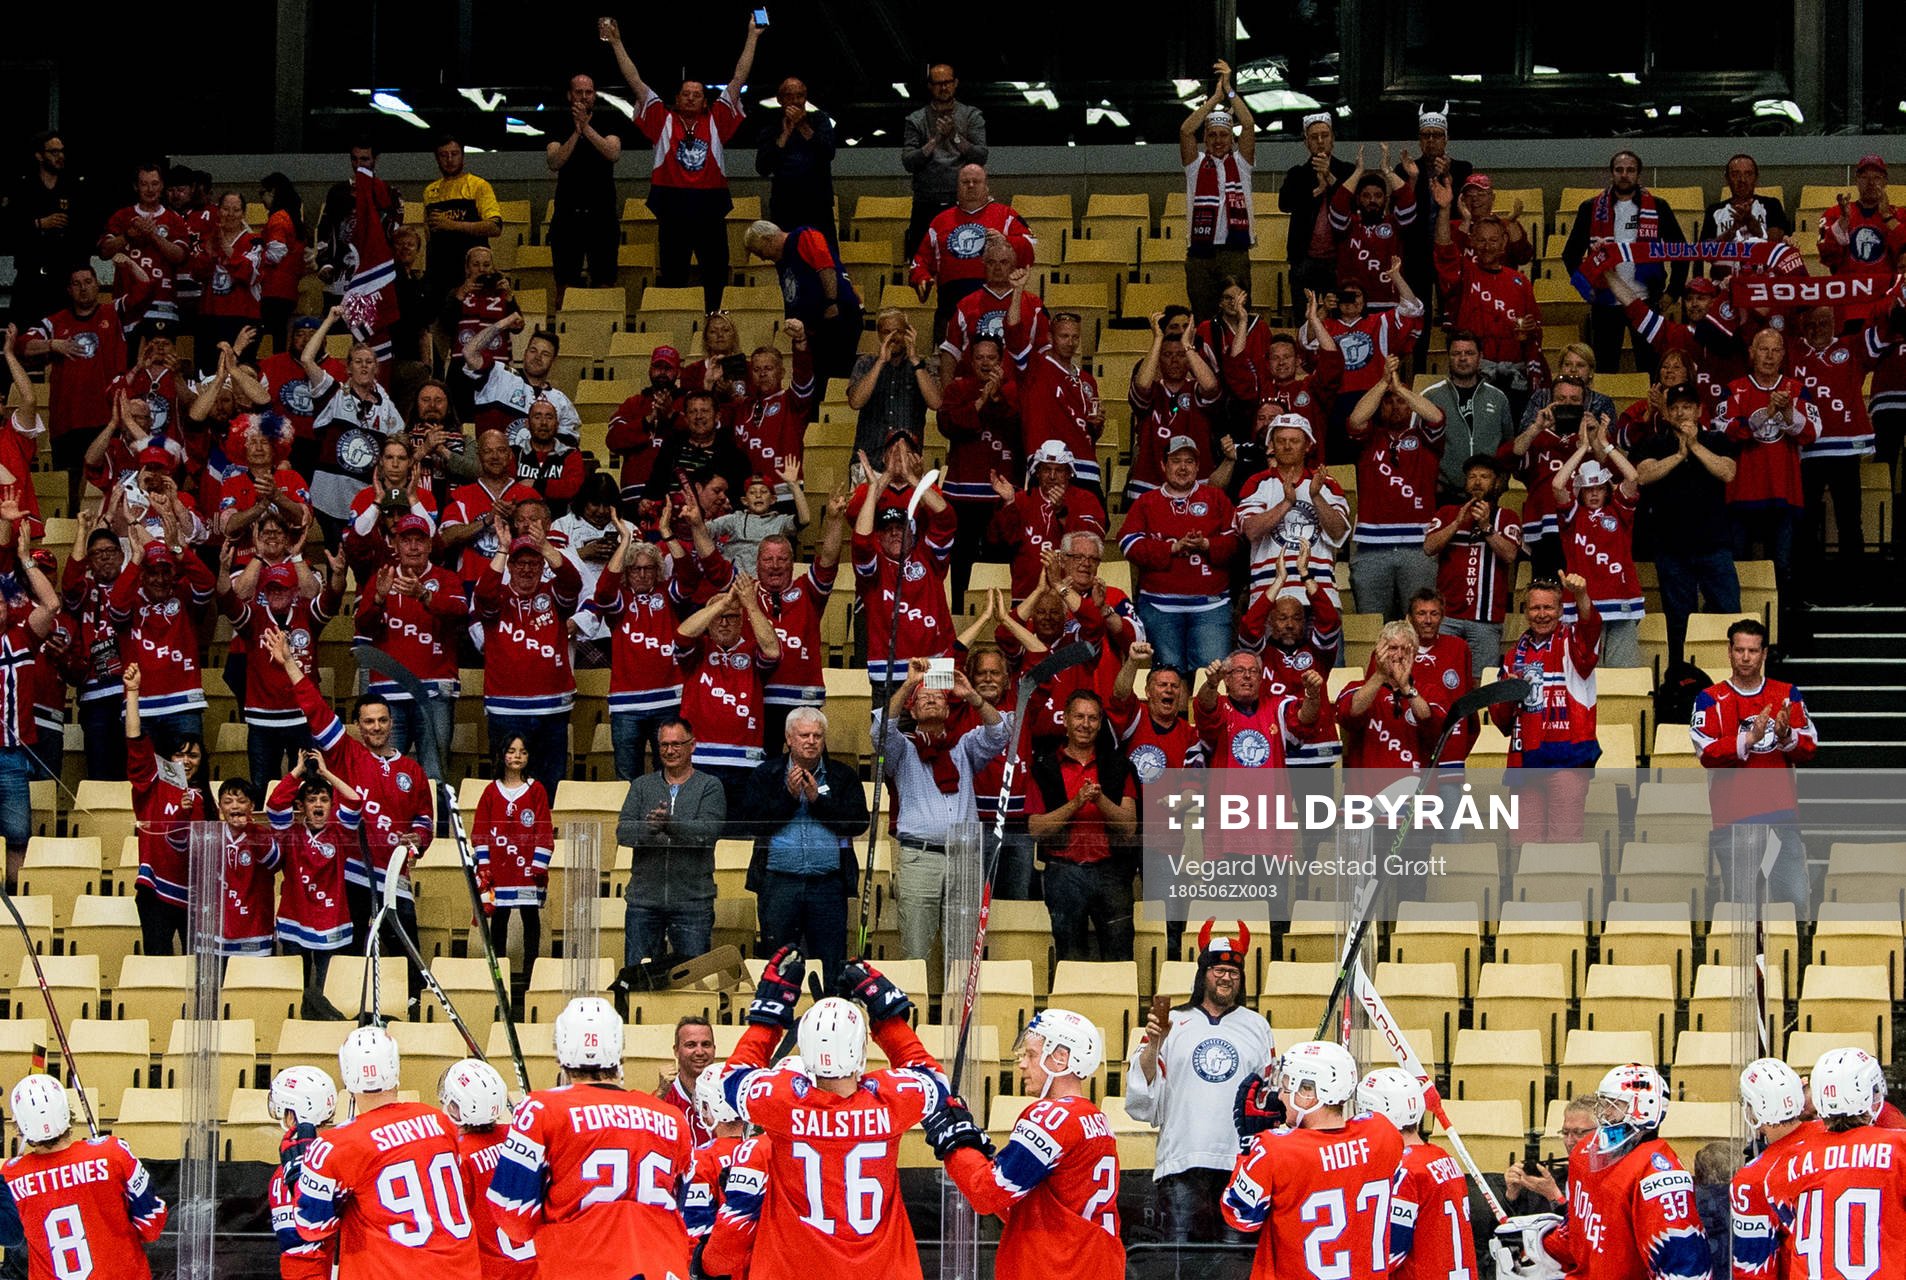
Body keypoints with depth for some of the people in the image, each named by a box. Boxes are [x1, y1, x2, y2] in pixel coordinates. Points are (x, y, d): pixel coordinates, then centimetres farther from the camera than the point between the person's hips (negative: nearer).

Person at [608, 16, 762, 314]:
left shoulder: (716, 122, 11)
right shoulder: (664, 121, 9)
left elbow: (738, 80, 11)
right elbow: (636, 82, 9)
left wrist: (752, 37, 9)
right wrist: (616, 44, 6)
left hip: (711, 210, 1)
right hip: (672, 209, -1)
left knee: (717, 278, 5)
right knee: (672, 276, 5)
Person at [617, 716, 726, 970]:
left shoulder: (710, 787, 4)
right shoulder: (642, 786, 13)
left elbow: (708, 832, -11)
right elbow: (623, 832, 0)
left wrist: (670, 823, -27)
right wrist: (648, 827, -22)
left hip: (692, 901, -2)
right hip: (644, 899, 2)